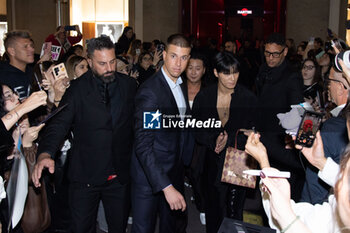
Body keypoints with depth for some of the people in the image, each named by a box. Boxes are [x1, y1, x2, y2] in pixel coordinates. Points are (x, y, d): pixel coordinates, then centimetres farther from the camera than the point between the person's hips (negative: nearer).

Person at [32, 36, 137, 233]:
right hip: (85, 177, -2)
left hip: (120, 177, 2)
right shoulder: (77, 90, -8)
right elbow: (59, 124, -16)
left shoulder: (129, 85, 1)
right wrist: (45, 154, -34)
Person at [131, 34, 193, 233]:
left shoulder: (182, 86, 7)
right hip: (150, 177, -8)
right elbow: (142, 145, -27)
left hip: (175, 173, 8)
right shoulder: (150, 91, -21)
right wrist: (166, 186, -32)